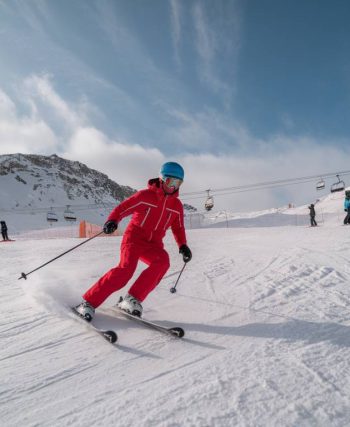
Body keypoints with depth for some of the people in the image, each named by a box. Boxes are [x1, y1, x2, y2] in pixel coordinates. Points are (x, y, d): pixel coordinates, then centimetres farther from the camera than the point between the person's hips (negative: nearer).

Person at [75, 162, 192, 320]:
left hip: (154, 244, 4)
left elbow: (178, 228, 19)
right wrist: (112, 220, -28)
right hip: (134, 237, -4)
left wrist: (183, 246, 3)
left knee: (162, 261, -28)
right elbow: (123, 207, -8)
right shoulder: (145, 195, -5)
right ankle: (89, 302, -15)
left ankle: (132, 299, -21)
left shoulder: (177, 205, 10)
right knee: (126, 269, -26)